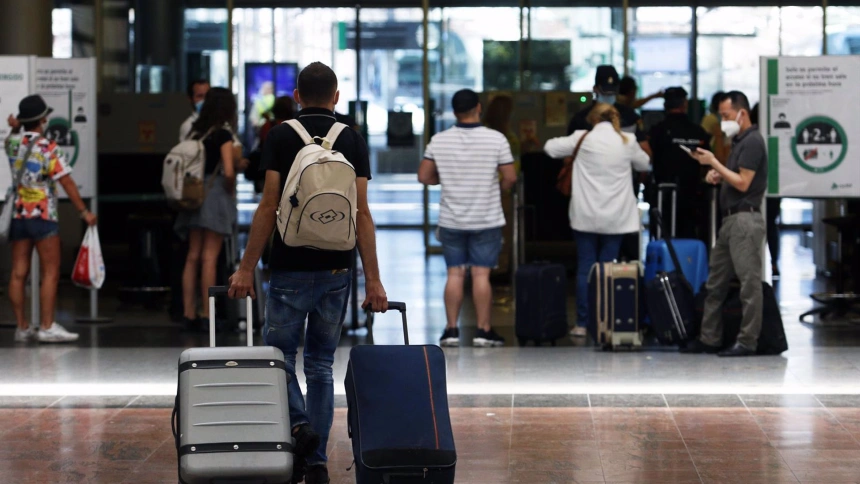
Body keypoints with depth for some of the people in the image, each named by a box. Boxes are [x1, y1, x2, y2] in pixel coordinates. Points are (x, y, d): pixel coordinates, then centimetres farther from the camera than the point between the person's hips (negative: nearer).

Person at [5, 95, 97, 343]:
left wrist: (15, 127, 9)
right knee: (50, 273, -4)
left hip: (18, 214, 6)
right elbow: (67, 183, -14)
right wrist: (84, 212, -9)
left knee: (19, 273, 5)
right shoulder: (48, 148, -12)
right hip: (43, 216, -6)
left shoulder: (12, 143, 4)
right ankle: (47, 327, -10)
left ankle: (22, 327, 8)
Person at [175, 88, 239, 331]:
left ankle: (189, 313, 9)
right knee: (209, 258, -4)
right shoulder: (223, 134, -8)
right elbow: (229, 171, -16)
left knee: (193, 256, 8)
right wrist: (231, 191, 0)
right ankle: (207, 315, -4)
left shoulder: (195, 131, 10)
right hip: (215, 193, -6)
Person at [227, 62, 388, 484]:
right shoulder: (353, 140, 2)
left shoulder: (281, 136, -4)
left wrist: (246, 267, -3)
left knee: (280, 353, 10)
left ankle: (298, 424, -16)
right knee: (321, 362, 11)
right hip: (336, 269, 3)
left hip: (291, 269, -2)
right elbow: (362, 214, -4)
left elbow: (269, 206, -8)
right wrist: (373, 280, -3)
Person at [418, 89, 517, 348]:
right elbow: (510, 177, -8)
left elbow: (424, 176, 1)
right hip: (486, 220, -2)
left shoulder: (439, 141, -3)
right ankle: (483, 330, 2)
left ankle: (451, 330, 7)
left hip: (451, 220, 2)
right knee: (481, 274, 0)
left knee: (454, 273, 7)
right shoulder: (496, 139, -9)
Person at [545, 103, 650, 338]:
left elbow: (551, 148, 6)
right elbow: (643, 164, 17)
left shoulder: (583, 139, -3)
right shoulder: (627, 141, 1)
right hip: (615, 217, 1)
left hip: (586, 216, -1)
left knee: (585, 269, 3)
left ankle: (583, 323, 2)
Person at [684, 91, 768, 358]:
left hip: (745, 219, -11)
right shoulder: (739, 141, 19)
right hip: (731, 219, 11)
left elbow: (743, 183, -16)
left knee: (749, 282, -7)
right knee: (715, 283, 11)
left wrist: (714, 163, -12)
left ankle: (747, 342, -7)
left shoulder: (752, 141, -11)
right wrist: (717, 175, 8)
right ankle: (709, 339, 15)